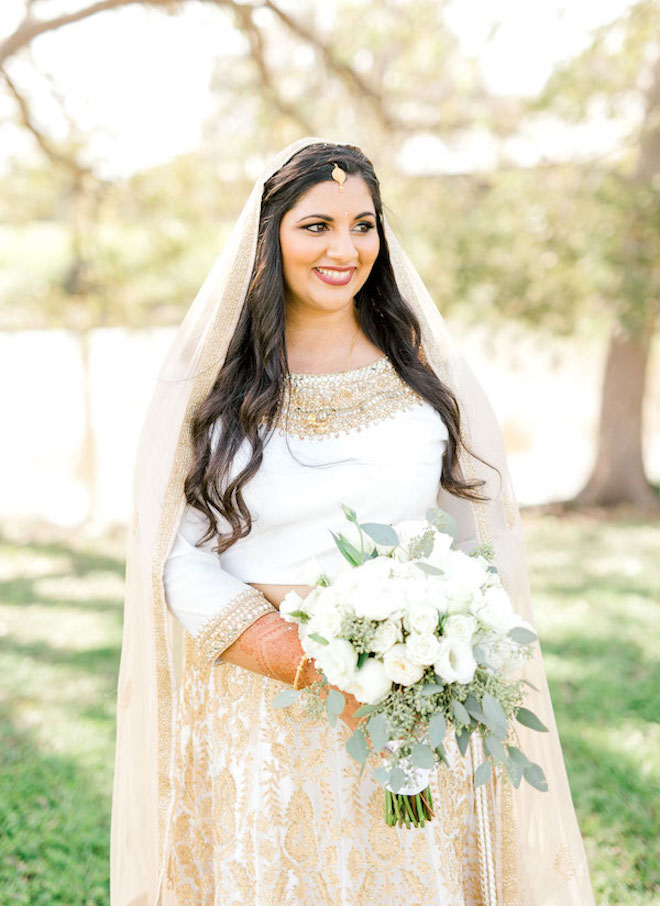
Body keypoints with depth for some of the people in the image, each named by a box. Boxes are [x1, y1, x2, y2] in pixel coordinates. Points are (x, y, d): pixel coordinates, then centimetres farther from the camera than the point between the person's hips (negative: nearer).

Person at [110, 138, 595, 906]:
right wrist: (322, 670, -18)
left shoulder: (431, 376, 3)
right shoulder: (211, 384, -2)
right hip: (257, 719, -1)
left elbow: (482, 546, 5)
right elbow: (182, 567, -6)